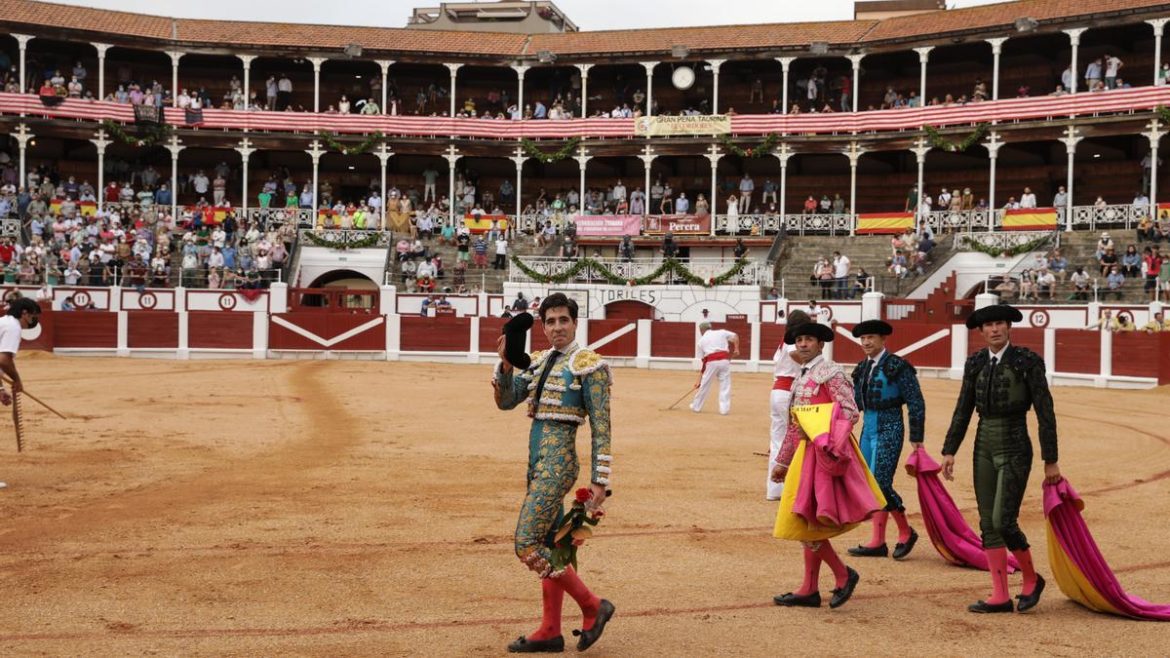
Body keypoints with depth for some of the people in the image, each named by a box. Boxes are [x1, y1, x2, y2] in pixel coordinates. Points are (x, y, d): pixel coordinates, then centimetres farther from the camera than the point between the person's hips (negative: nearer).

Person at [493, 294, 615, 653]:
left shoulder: (589, 364, -9)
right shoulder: (538, 362, 12)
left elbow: (601, 428, -11)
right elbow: (506, 401, 6)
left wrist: (599, 481, -14)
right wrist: (506, 363, -11)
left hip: (558, 461, -8)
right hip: (538, 461, 8)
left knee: (526, 545, -12)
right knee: (549, 547, 13)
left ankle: (593, 606, 0)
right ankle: (550, 633, 22)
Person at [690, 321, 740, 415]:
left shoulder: (701, 340, 17)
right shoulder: (721, 332, 18)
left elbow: (703, 359, 17)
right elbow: (735, 336, 7)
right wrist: (736, 349, 7)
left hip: (711, 362, 0)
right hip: (724, 360, 0)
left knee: (704, 385, 11)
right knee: (725, 385, 6)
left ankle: (696, 406, 25)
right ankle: (724, 409, 3)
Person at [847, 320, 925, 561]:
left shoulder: (897, 367, -10)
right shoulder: (863, 368, 11)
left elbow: (916, 403, -9)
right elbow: (855, 401, 15)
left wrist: (916, 438, -9)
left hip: (889, 430, -8)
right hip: (868, 429, 8)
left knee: (880, 483, -13)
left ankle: (905, 532, 5)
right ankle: (879, 542, 13)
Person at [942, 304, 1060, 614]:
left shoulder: (1028, 361, -9)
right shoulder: (975, 363, 6)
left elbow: (1045, 413, -8)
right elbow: (963, 411, 10)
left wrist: (1050, 461, -8)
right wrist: (949, 452, 6)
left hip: (1015, 451, -6)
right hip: (984, 449, 6)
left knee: (1003, 522, -11)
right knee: (988, 524, 5)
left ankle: (1031, 579, 14)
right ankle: (1000, 597, 11)